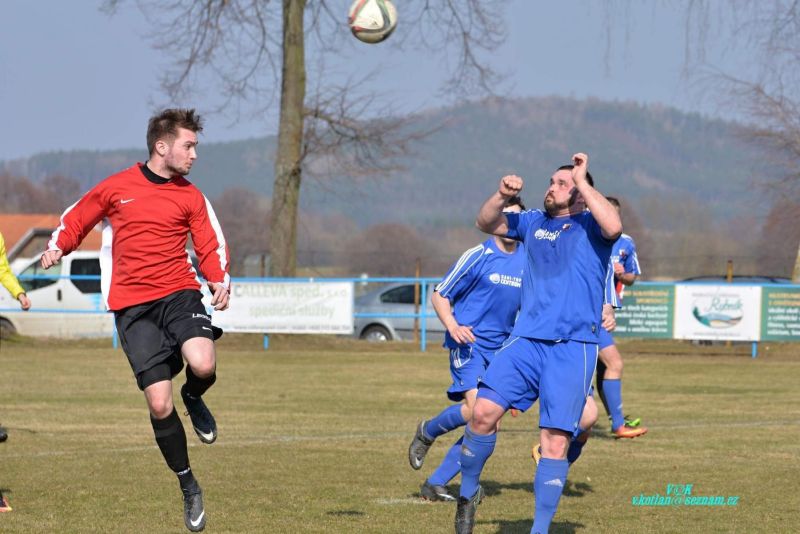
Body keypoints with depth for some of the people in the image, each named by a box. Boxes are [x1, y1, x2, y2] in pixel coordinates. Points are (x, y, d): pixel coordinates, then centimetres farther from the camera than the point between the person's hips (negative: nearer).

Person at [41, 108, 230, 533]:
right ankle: (188, 487, 10)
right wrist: (57, 247, 0)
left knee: (202, 365, -30)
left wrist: (221, 283, -8)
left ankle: (193, 399, 9)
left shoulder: (190, 197, 8)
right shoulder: (116, 187, 5)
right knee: (158, 404, -8)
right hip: (132, 306, -1)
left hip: (179, 294, 1)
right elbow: (76, 219, 17)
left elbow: (210, 247, 10)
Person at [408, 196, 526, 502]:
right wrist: (453, 326, -18)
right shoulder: (477, 257, -5)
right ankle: (428, 432, 6)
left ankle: (435, 484, 9)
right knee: (476, 408, -25)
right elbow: (439, 296, -2)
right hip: (469, 343, -6)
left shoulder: (528, 262, 9)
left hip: (500, 350, 6)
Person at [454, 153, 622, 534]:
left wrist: (582, 181, -12)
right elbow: (486, 223, 19)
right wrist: (502, 195, 0)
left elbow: (613, 227, -18)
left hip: (574, 348, -3)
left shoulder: (590, 226, 3)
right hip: (525, 340, 3)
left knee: (555, 440, -8)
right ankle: (468, 492, 8)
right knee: (484, 411, -14)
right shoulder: (533, 223, 18)